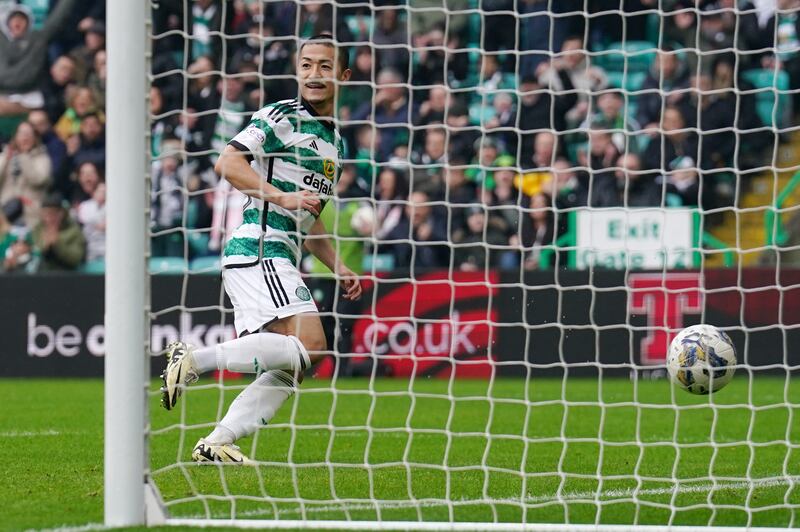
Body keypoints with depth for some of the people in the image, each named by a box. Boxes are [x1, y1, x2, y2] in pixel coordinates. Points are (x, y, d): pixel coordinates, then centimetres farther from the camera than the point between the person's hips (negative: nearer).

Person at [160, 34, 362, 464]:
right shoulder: (282, 117, -4)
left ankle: (216, 444, 1)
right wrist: (281, 197, -23)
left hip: (281, 259, 9)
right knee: (309, 344, -23)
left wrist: (337, 267, 24)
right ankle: (195, 359, -21)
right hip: (258, 248, -9)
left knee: (289, 370, 3)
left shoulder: (335, 143, 23)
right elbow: (228, 162, -16)